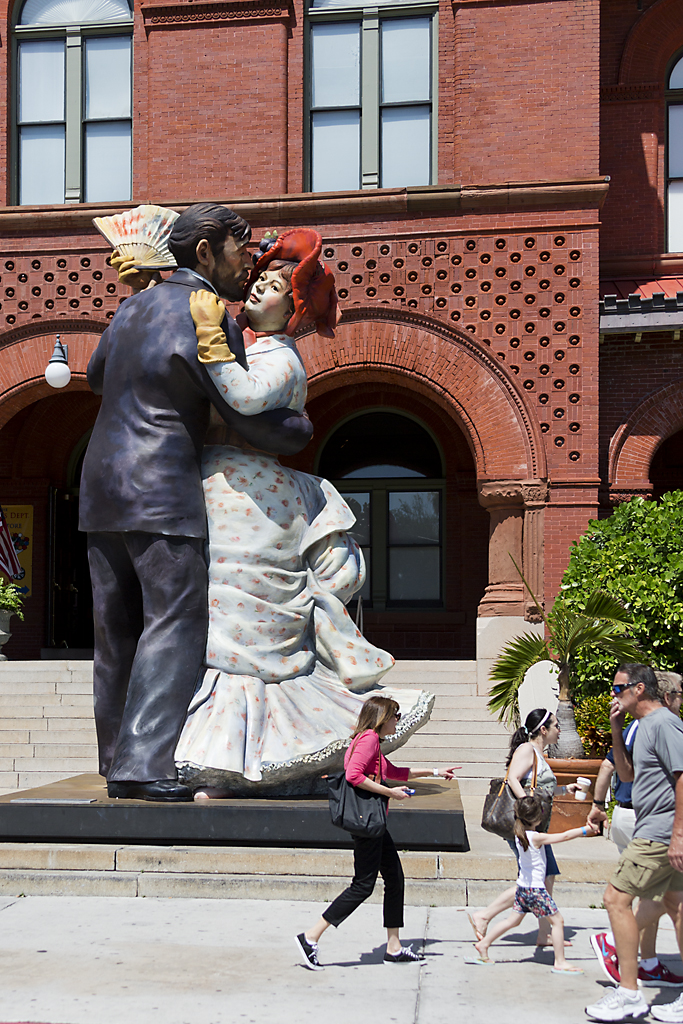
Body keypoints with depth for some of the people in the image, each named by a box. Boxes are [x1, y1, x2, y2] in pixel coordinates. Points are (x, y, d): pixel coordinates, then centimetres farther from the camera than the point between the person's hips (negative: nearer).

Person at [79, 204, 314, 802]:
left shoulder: (133, 307, 16)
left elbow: (96, 376, 33)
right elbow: (254, 422, -8)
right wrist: (302, 428, 11)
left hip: (101, 484, 9)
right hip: (161, 490, -8)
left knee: (118, 629, 10)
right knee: (175, 624, -8)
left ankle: (118, 762, 15)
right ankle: (144, 764, -14)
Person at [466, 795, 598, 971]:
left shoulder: (519, 834, 1)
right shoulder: (536, 838, -20)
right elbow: (565, 836, -20)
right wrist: (586, 830, -11)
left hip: (523, 887, 8)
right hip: (535, 889, -8)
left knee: (513, 920, 17)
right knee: (557, 921, 2)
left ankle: (483, 944, 19)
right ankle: (560, 962, 5)